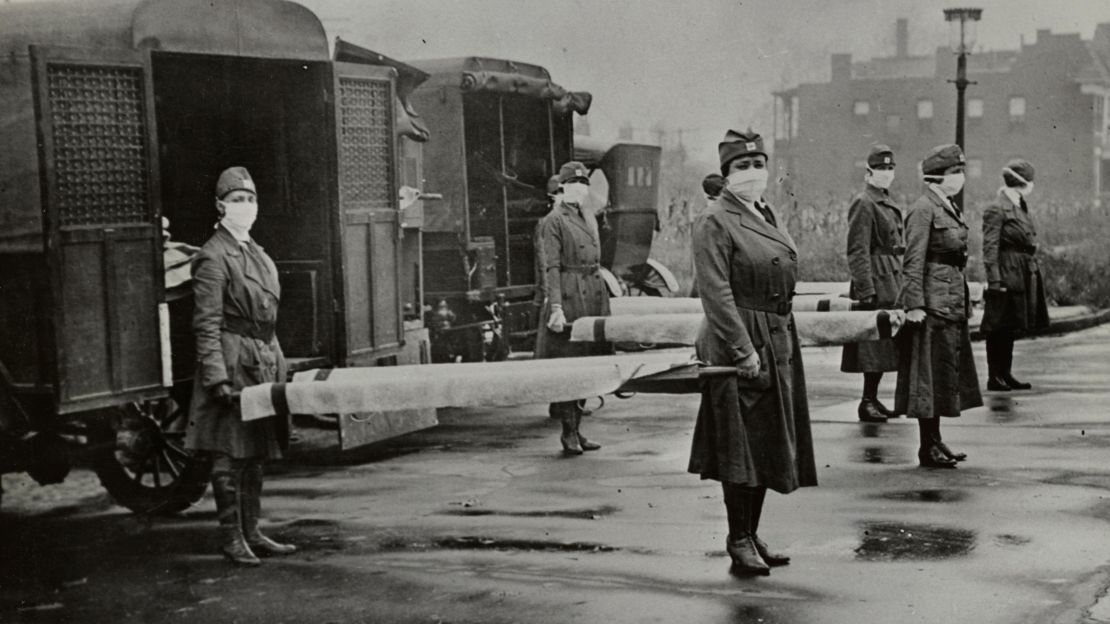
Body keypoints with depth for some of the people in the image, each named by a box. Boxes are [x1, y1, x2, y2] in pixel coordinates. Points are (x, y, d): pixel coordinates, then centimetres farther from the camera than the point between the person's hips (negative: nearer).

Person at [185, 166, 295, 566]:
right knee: (229, 454, -4)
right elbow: (207, 324, -15)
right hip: (232, 360, -8)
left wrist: (276, 362, 18)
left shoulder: (256, 252, 16)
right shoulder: (213, 257, -10)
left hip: (264, 360, 8)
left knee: (255, 453, 12)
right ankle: (231, 538, 3)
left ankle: (251, 533, 19)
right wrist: (217, 378, -21)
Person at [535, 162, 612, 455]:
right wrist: (555, 307, -20)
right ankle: (568, 432, 4)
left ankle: (576, 429, 16)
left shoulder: (588, 217, 16)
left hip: (594, 296, 7)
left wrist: (602, 301, 17)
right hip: (568, 297, -7)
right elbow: (551, 267, -13)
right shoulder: (553, 221, -6)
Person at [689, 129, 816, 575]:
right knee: (740, 445, -3)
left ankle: (752, 535, 23)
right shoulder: (714, 224, -12)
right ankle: (739, 542, 7)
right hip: (737, 345, -9)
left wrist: (781, 345, 16)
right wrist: (743, 350, -22)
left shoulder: (769, 216, 14)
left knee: (768, 443, 13)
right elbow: (716, 295, -18)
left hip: (779, 343, 9)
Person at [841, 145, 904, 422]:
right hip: (877, 283, -9)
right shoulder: (863, 203, -11)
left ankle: (872, 398, 17)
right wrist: (866, 290, -19)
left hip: (892, 282, 9)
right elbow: (857, 252, -15)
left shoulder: (889, 203, 17)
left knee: (884, 344, 10)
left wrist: (902, 283, 18)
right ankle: (868, 401, -1)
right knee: (875, 343, -7)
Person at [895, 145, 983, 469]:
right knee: (930, 373, -3)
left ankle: (935, 441, 21)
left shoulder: (950, 208, 14)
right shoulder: (924, 210, -13)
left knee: (947, 372, 13)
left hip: (953, 302, 9)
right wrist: (914, 304, -21)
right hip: (933, 302, -9)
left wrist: (965, 302, 19)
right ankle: (928, 448, 3)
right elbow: (913, 262, -17)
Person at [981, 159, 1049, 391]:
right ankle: (994, 377, 2)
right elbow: (990, 248, -15)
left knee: (1010, 328, 13)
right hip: (1007, 274, -9)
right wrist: (995, 280, -20)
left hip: (1024, 275, 9)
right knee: (999, 328, -3)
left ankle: (1005, 374, 20)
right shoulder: (996, 209, -12)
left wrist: (1032, 268, 16)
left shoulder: (1020, 207, 14)